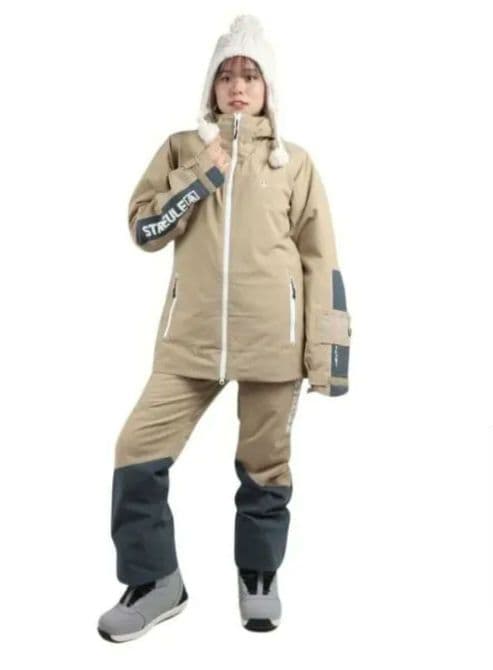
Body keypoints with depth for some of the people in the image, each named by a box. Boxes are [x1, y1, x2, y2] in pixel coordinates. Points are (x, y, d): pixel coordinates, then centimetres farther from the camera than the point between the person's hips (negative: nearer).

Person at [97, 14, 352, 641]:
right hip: (191, 333, 2)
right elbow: (143, 228, 4)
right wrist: (202, 177, -7)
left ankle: (258, 576, 30)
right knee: (138, 452, -5)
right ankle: (155, 581, 15)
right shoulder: (181, 149, 11)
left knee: (264, 461, 7)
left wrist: (328, 351, -3)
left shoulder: (295, 161, 7)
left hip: (271, 335, -1)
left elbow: (321, 260, 4)